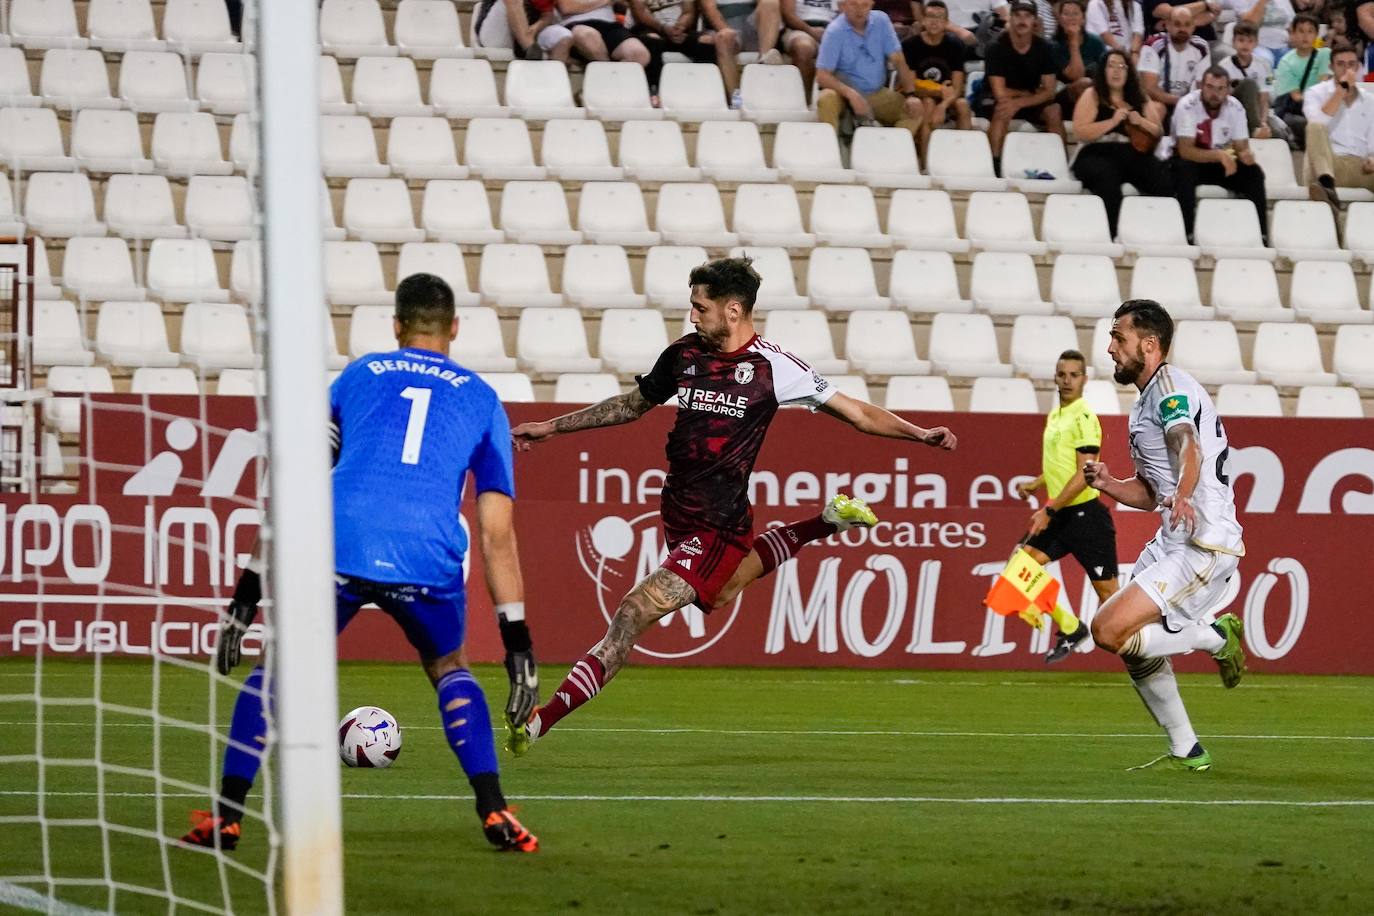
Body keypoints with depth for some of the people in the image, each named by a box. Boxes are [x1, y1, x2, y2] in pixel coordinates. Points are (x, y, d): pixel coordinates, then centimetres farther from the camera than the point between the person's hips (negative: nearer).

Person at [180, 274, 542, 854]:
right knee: (450, 670, 27)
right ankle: (494, 812, 14)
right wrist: (517, 638, 17)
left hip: (339, 546, -1)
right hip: (428, 562, 1)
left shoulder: (357, 376, 23)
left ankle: (226, 816, 11)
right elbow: (497, 533, 16)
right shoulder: (482, 401, 22)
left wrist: (249, 589, 21)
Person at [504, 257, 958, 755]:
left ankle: (543, 720, -17)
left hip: (716, 527, -7)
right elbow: (632, 405, 21)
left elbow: (858, 413, -3)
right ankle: (827, 522, 45)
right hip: (678, 516, 7)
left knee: (634, 613, -17)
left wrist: (920, 434, -14)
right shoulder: (683, 354, 4)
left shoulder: (772, 366, -11)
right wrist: (552, 427, 23)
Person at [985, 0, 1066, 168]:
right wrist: (1030, 94, -10)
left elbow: (1049, 92, -12)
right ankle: (994, 163, -36)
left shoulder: (1043, 48, -9)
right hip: (1006, 101, -2)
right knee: (1002, 110, -36)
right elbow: (1000, 93, -20)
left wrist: (1019, 102, -28)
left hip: (1034, 104, 2)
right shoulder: (998, 48, -17)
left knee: (1054, 111, -28)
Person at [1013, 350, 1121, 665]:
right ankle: (1070, 629, 13)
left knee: (1107, 591, -4)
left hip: (1086, 515, -9)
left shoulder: (1083, 417, -14)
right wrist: (1033, 485, 10)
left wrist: (1049, 510, -21)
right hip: (1060, 516, 9)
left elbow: (1084, 475, -20)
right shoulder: (1054, 416, 13)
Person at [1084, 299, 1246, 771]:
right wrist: (1109, 485, 7)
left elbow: (1189, 448, -34)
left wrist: (1183, 497, -53)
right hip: (1172, 541, 10)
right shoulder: (1145, 404, 19)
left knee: (1110, 630, -19)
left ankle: (1217, 636, -4)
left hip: (1203, 546, -10)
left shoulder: (1172, 387, -12)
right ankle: (1186, 751, 22)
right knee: (1135, 647, 14)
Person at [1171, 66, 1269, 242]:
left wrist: (1246, 155, -32)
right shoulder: (1187, 106, -22)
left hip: (1221, 162, 4)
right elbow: (1185, 150, -29)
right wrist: (1219, 155, -42)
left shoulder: (1235, 107, -9)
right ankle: (1187, 233, -35)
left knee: (1253, 172, -19)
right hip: (1190, 161, -4)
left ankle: (1260, 235, -15)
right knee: (1185, 170, -37)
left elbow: (1242, 148, -6)